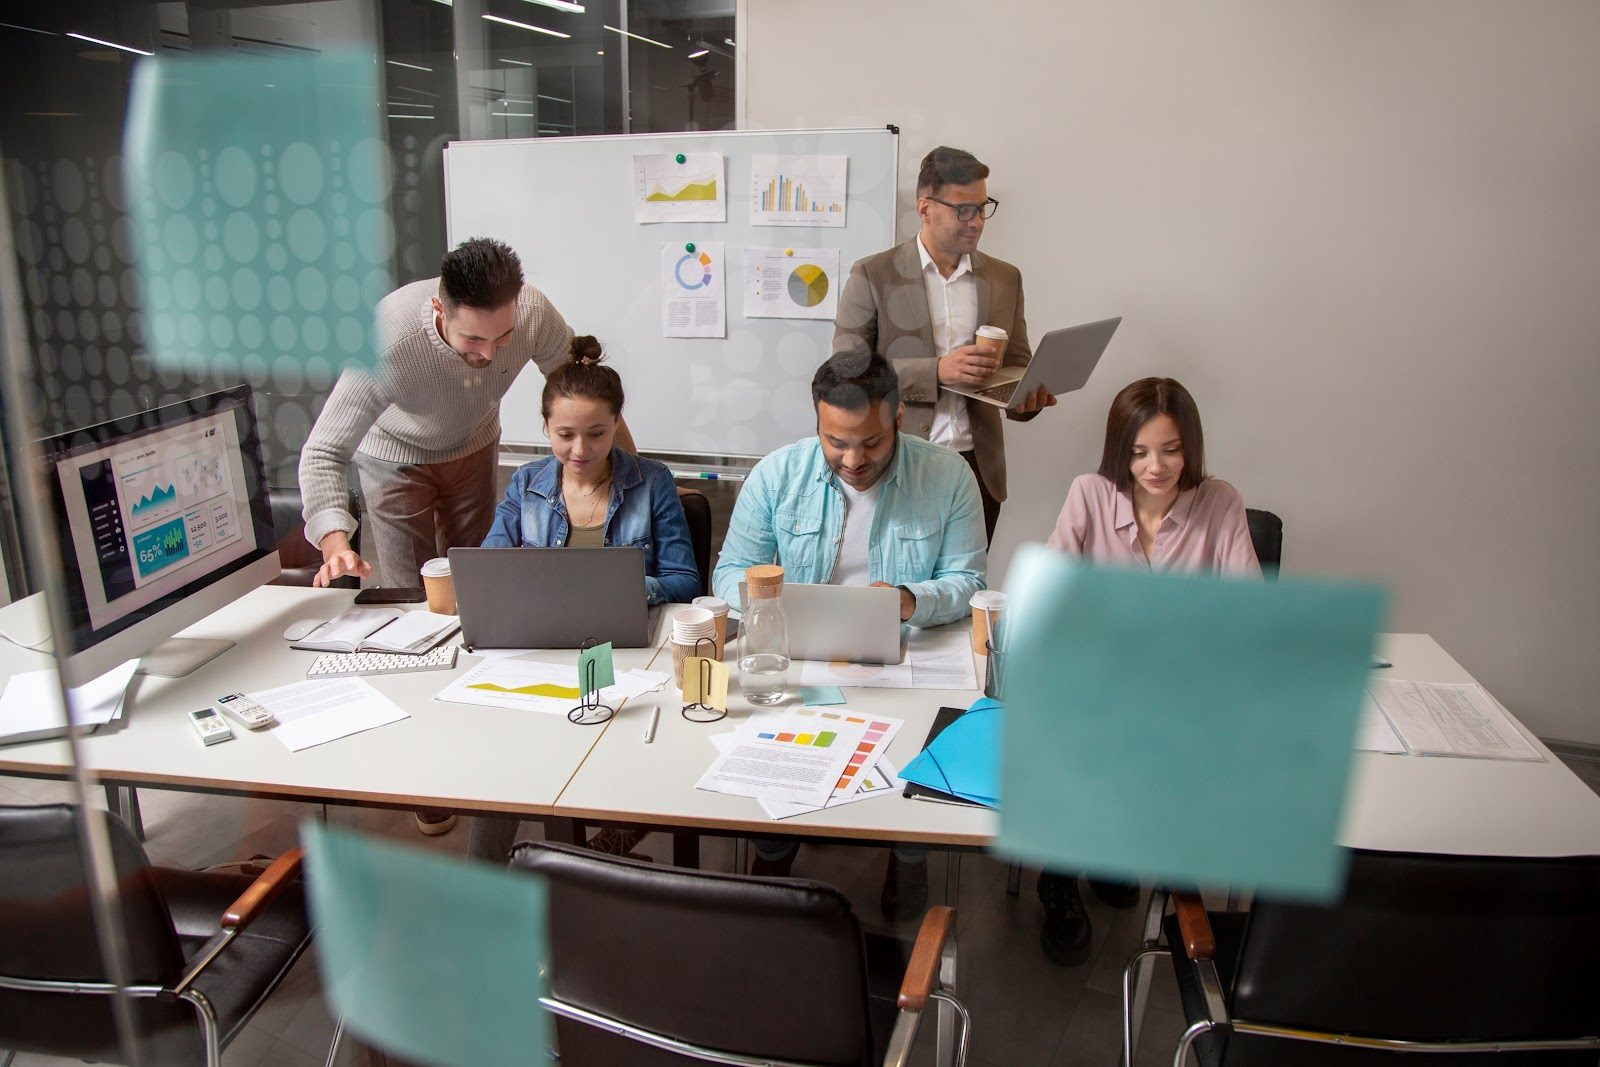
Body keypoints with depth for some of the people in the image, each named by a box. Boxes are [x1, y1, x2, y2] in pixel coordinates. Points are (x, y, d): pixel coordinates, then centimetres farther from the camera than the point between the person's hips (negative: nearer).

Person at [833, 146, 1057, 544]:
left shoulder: (1005, 278, 10)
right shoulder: (872, 275, -1)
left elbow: (1018, 365, 17)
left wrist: (1028, 396, -7)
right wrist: (936, 371, -18)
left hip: (977, 466, 3)